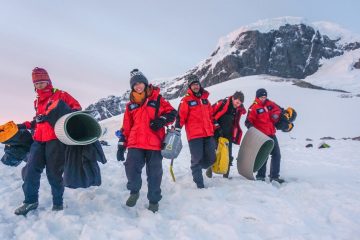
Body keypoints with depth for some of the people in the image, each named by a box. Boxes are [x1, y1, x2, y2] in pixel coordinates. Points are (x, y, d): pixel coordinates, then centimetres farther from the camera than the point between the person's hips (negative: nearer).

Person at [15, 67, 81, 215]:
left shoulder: (60, 95, 5)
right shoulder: (37, 102, 24)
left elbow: (77, 108, 1)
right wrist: (25, 125, 20)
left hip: (55, 138, -6)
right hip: (39, 139, 6)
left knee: (54, 172, -2)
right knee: (30, 169, 0)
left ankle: (58, 202, 12)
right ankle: (30, 200, 15)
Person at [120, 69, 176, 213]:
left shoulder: (157, 99, 6)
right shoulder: (131, 104, 16)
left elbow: (172, 113, 5)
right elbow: (126, 127, 17)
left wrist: (162, 120, -14)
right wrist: (121, 145, 13)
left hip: (154, 143, -2)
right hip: (135, 144, 2)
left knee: (154, 173, 4)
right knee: (131, 169, -10)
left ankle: (154, 200, 22)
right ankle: (134, 191, 20)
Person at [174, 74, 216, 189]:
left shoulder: (205, 99, 17)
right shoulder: (186, 100, -2)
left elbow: (211, 115, 23)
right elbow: (181, 117, -9)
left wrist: (215, 129, 21)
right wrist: (177, 130, -17)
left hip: (208, 134, 6)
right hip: (194, 135, -6)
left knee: (211, 159, 8)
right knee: (197, 159, -3)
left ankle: (196, 170, 35)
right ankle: (199, 183, 11)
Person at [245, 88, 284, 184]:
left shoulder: (270, 104, 7)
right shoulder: (254, 108, -10)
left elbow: (278, 109, 20)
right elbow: (249, 120, -15)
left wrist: (276, 114, 0)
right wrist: (250, 126, -34)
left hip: (271, 134, 7)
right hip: (261, 135, -7)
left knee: (276, 154, 11)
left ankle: (274, 176, 22)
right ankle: (260, 176, 12)